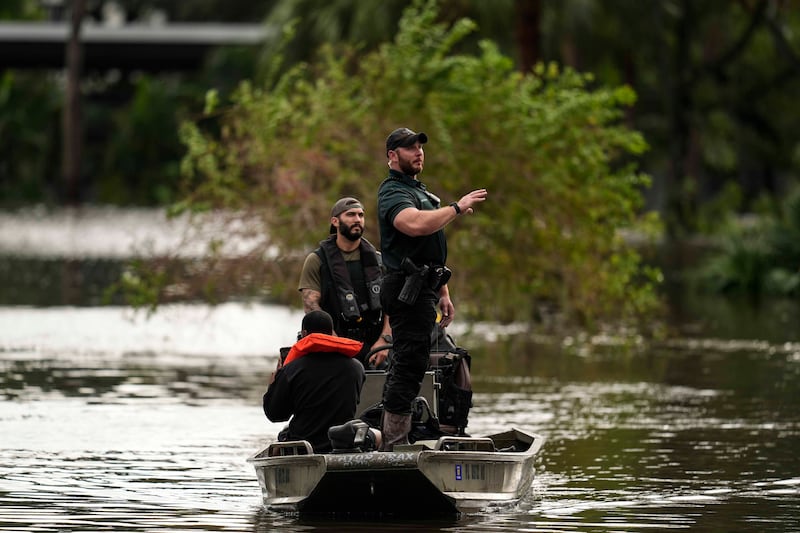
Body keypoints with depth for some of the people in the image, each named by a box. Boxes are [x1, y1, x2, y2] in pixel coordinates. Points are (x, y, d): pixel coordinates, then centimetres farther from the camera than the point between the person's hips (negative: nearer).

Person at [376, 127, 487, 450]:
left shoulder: (419, 191, 24)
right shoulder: (393, 192, -9)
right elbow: (415, 224, -31)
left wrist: (443, 293, 24)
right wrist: (457, 209, -22)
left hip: (422, 288, 10)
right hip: (408, 291, -10)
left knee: (406, 366, 11)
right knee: (409, 366, -14)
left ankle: (390, 443, 14)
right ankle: (393, 446, -16)